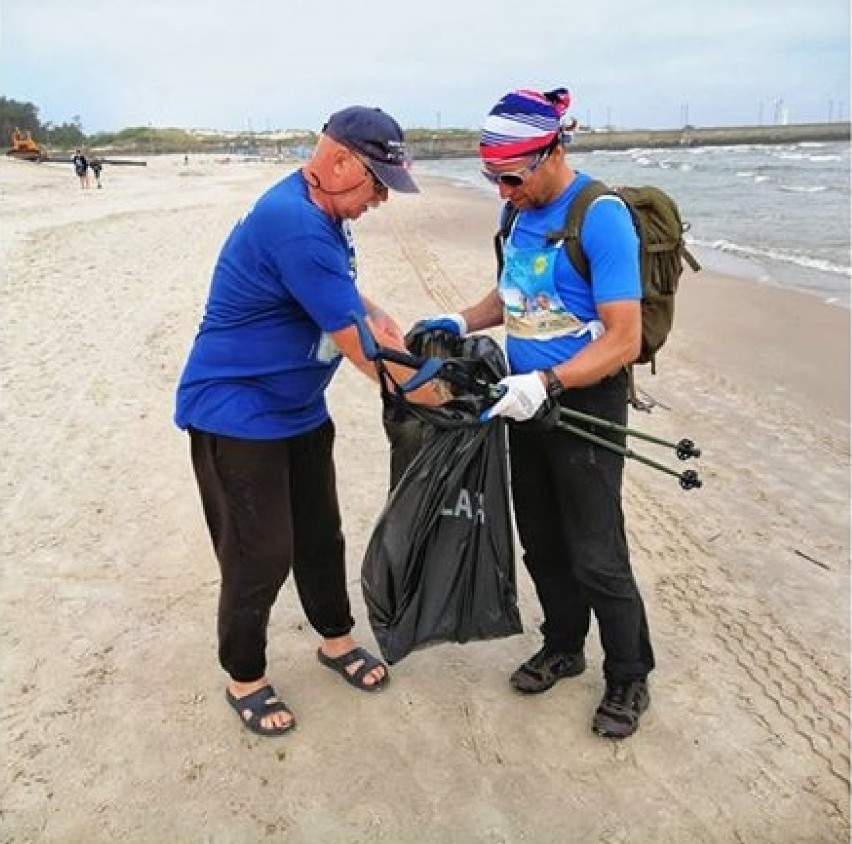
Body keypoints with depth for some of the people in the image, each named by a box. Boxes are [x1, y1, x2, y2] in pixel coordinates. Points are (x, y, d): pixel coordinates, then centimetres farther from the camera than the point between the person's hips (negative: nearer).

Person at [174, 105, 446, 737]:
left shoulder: (323, 215, 4)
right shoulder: (295, 224, -28)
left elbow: (354, 303, 15)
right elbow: (360, 343, -26)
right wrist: (431, 395, -15)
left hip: (299, 408, 10)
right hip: (236, 413, -9)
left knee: (320, 535, 19)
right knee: (261, 555, 2)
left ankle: (336, 639, 39)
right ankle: (244, 678, 24)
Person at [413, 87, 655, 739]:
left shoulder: (602, 217, -19)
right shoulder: (521, 211, 4)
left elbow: (624, 339, -23)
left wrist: (545, 383, -33)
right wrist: (460, 322, 2)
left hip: (585, 402, -7)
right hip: (527, 399, 8)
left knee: (595, 555, 2)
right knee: (541, 540, 18)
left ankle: (630, 677, 25)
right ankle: (563, 647, 39)